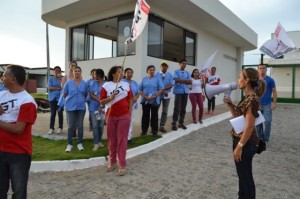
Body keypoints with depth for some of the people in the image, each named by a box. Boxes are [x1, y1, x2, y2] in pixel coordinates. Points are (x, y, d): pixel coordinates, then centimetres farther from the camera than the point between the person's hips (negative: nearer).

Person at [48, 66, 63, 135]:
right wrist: (58, 88, -12)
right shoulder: (51, 78, 6)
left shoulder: (62, 79, 4)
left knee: (60, 113, 0)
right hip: (53, 98, 1)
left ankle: (60, 128, 9)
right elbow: (49, 87, -5)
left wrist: (60, 78, -15)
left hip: (60, 98, -1)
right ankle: (51, 128, 7)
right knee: (53, 113, 2)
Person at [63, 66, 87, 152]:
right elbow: (64, 95, 6)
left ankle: (80, 143, 18)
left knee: (80, 125, 6)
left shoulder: (84, 83, 3)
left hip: (81, 107, 1)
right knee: (71, 126, 2)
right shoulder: (68, 83, 0)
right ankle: (69, 144, 13)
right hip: (71, 107, -1)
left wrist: (81, 100, 5)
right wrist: (71, 100, 7)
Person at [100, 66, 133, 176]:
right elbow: (101, 101, 2)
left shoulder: (126, 84, 6)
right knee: (112, 139, 9)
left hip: (124, 116, 0)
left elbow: (130, 99, 9)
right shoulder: (106, 85, 1)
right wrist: (110, 98, -17)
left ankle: (122, 165, 7)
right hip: (110, 116, 0)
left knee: (122, 139, 0)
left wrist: (129, 113, 3)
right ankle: (112, 162, 25)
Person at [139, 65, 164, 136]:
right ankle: (144, 130, 17)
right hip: (145, 101, 2)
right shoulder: (144, 79, 7)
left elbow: (161, 90, -4)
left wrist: (154, 96, -15)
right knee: (145, 116, 8)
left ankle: (154, 131, 15)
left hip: (154, 101, -1)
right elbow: (140, 89, 4)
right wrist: (145, 97, -11)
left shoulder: (157, 79, 2)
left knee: (154, 116, 5)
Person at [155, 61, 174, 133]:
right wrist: (162, 91, -15)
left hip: (167, 95, 3)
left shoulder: (170, 75, 4)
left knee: (165, 111, 6)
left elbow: (171, 85, -3)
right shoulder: (156, 74, -2)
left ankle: (162, 126, 16)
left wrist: (163, 88, -19)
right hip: (158, 94, -2)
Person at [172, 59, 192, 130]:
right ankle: (174, 123, -1)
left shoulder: (187, 73, 15)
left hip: (185, 92, 5)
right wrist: (185, 80, -7)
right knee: (177, 108, -7)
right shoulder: (176, 72, 3)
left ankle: (181, 123, 17)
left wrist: (181, 81, -7)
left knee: (183, 108, 8)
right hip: (178, 91, -5)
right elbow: (176, 80, -13)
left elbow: (190, 82, 5)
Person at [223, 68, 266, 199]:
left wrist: (239, 146, -20)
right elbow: (238, 117, 16)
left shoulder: (252, 99, -20)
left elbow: (249, 126, -23)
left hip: (246, 143, -10)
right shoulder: (247, 97, 9)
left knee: (246, 177, 7)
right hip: (241, 140, 10)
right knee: (243, 175, 22)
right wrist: (229, 104, 4)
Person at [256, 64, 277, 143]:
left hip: (267, 105, -3)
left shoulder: (270, 80, -2)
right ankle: (260, 138, 21)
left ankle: (265, 139, 8)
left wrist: (274, 103, -9)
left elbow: (274, 92, -1)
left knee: (267, 121, -6)